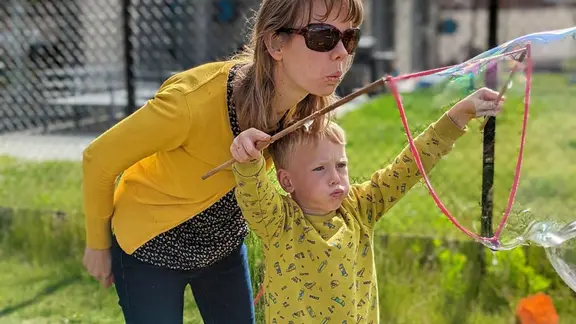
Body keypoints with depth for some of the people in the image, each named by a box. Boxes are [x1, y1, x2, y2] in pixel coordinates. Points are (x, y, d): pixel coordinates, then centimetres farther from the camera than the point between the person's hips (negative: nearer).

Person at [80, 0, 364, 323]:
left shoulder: (307, 104, -17)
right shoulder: (195, 99, -36)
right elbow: (99, 158, -20)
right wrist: (98, 245, -6)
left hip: (225, 245, 5)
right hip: (152, 247, -5)